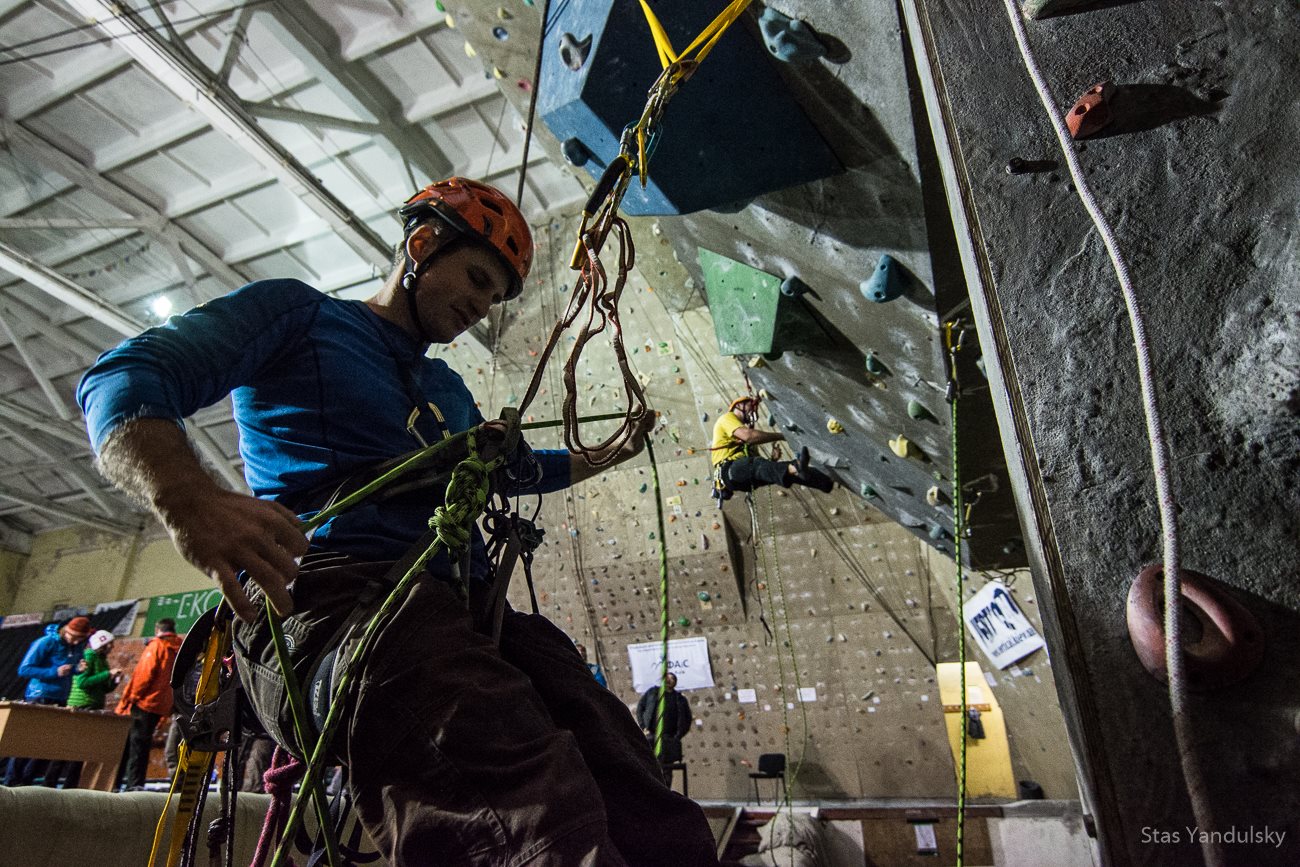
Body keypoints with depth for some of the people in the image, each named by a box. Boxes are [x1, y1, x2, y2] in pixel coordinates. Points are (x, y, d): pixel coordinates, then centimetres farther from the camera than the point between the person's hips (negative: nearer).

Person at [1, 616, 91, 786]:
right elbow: (24, 669, -12)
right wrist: (55, 672, -21)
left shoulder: (77, 648, 7)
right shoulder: (46, 643, -12)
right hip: (38, 700, -6)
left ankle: (26, 781, 16)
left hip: (60, 702, 6)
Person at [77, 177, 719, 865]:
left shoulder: (448, 390, 34)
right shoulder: (299, 313, 14)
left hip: (462, 608, 7)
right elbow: (124, 375, 0)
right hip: (324, 589, -6)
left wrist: (607, 456, 48)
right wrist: (190, 502, -21)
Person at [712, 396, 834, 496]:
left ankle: (828, 483, -31)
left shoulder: (744, 426, 34)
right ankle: (796, 469, -67)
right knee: (753, 464, -39)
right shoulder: (727, 417, 5)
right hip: (729, 469, -8)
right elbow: (748, 436, -17)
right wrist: (782, 436, -13)